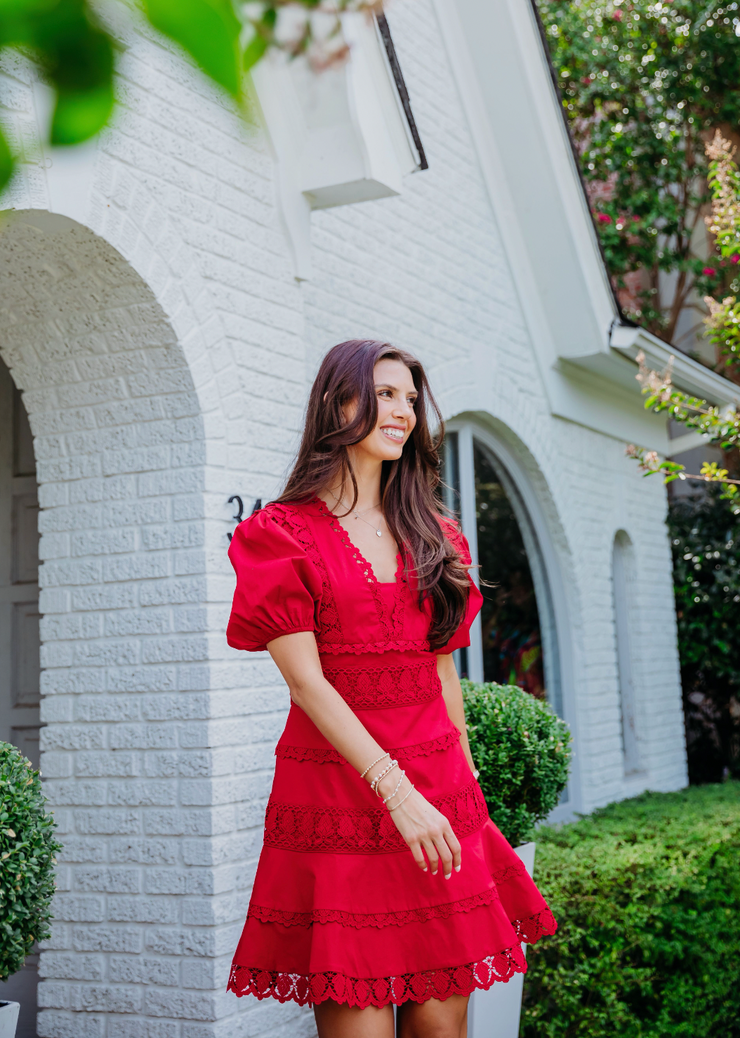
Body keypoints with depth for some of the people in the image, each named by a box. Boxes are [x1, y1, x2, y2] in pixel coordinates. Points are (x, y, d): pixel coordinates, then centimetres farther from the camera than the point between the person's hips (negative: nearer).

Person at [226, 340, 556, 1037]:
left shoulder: (432, 536, 15)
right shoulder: (282, 533, -1)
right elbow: (307, 680, -9)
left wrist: (465, 790, 10)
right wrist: (397, 792, -17)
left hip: (439, 799, 5)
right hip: (335, 791, -4)